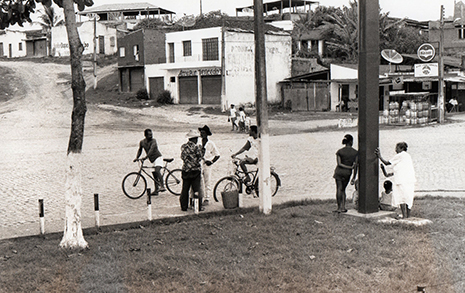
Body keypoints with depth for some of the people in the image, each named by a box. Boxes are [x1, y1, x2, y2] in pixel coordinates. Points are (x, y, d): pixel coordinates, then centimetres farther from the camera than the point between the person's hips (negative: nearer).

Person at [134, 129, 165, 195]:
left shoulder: (153, 141, -15)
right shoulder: (142, 142, 2)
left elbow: (151, 149, -29)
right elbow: (140, 150, 18)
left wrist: (146, 157, -41)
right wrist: (137, 158, 3)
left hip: (158, 158, -6)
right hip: (152, 160, 6)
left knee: (157, 171, -28)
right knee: (155, 176, 9)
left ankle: (162, 186, -33)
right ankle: (156, 190, 17)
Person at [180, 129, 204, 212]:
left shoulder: (183, 146, 4)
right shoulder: (196, 146, -10)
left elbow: (182, 157, 7)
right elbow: (199, 158, -7)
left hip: (185, 170, 4)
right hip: (195, 170, -4)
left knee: (185, 189, 10)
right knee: (196, 189, 2)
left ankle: (184, 206, 13)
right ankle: (198, 207, 5)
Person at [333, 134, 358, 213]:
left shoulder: (339, 151, -6)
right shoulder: (355, 152, -4)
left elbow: (339, 164, -13)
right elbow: (356, 166, -4)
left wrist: (350, 167, -8)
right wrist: (354, 178, 1)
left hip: (339, 172, -2)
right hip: (347, 173, 2)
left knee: (339, 189, 2)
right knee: (343, 189, 15)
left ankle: (339, 208, 0)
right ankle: (343, 207, 9)